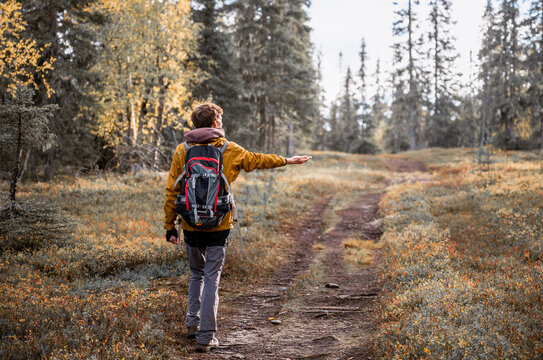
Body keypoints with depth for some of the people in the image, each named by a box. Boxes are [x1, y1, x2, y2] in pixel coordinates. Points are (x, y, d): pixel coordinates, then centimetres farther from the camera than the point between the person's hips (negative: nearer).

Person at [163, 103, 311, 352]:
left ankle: (192, 323, 21)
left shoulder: (182, 151, 2)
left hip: (191, 226, 2)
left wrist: (170, 226, 7)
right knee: (212, 278, 2)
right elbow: (258, 160, 14)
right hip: (218, 226, -2)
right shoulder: (229, 150, -1)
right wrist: (287, 161, 31)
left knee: (196, 273, 22)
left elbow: (171, 191, 1)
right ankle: (205, 337, 1)